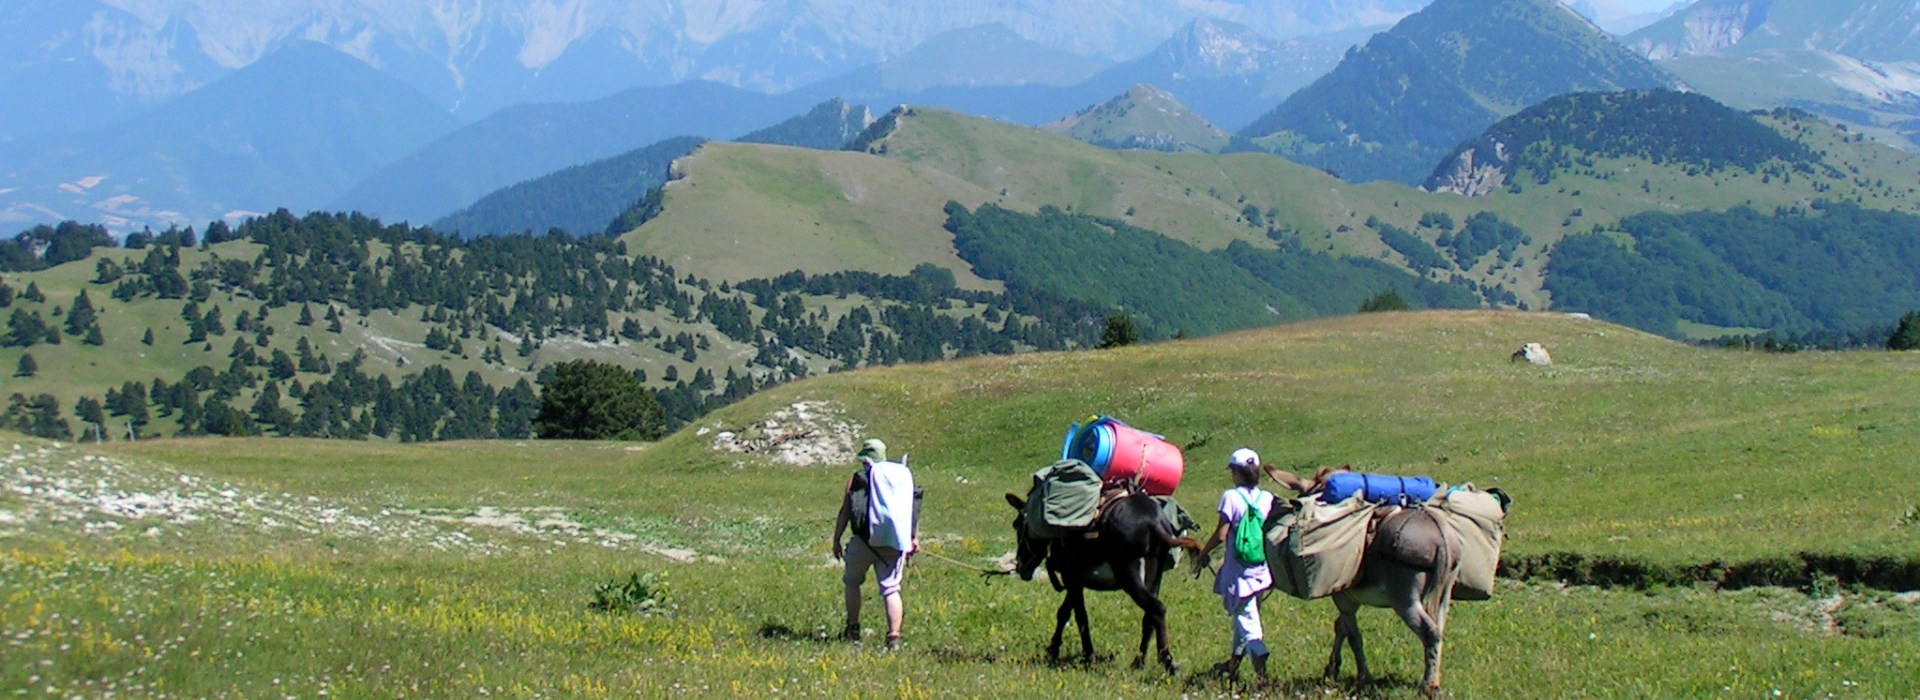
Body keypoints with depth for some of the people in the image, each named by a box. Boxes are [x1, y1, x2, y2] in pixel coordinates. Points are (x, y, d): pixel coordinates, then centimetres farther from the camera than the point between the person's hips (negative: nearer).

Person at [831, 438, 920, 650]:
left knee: (852, 581, 18)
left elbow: (845, 512, 1)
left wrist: (836, 540, 6)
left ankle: (853, 629, 19)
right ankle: (894, 637, -9)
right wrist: (914, 538, 19)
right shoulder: (904, 476, 15)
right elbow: (914, 510, 13)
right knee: (891, 588, 3)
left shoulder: (858, 479, 4)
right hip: (895, 543, 3)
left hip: (866, 539, -3)